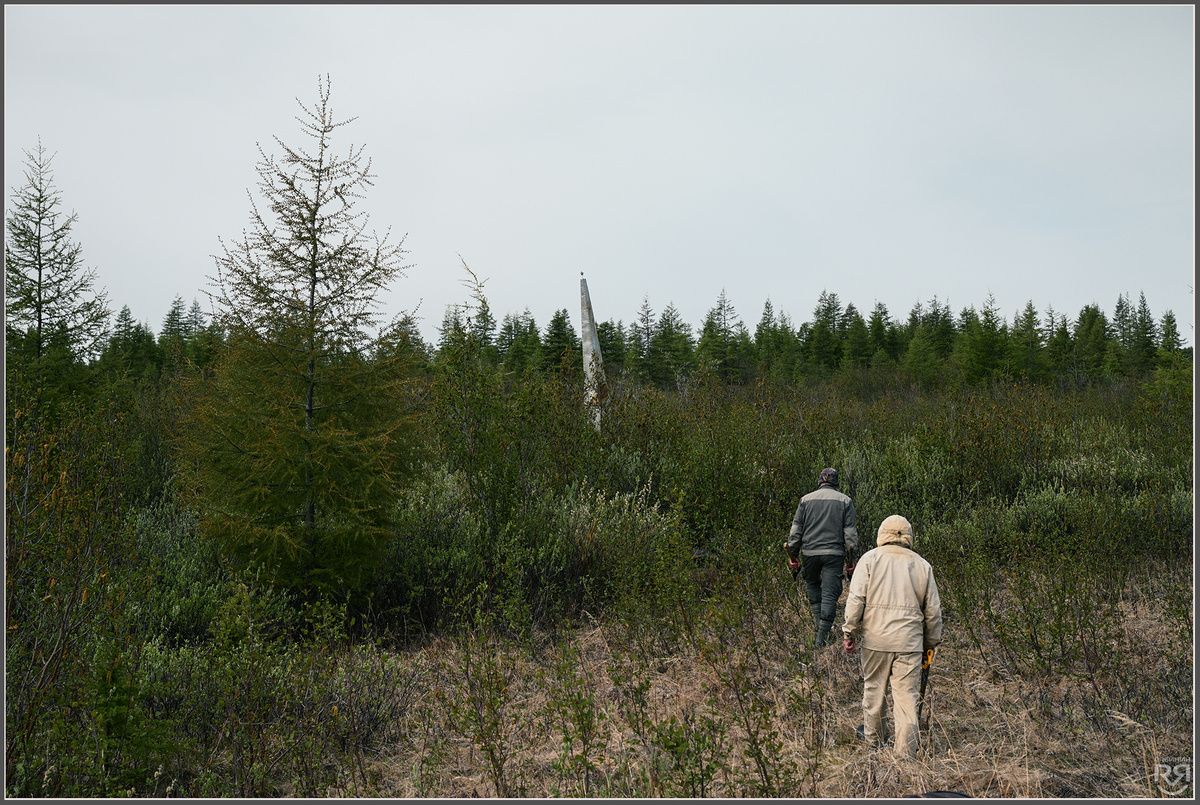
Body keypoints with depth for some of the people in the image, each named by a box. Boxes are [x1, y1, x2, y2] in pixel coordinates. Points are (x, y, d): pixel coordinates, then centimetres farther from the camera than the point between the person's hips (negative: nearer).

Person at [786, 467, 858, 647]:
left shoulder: (806, 499, 6)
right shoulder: (845, 501, 5)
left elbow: (795, 530, 4)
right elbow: (850, 533, 1)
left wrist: (793, 556, 10)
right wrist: (850, 560, 4)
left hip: (810, 551, 1)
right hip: (834, 553, -1)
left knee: (812, 584, 24)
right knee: (830, 594, 2)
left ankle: (821, 623, 15)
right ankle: (822, 636, -2)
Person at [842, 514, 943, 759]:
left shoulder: (870, 559, 3)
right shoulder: (922, 565, 10)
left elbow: (856, 598, -5)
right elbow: (933, 610, 12)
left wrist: (850, 632, 1)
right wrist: (931, 642, 22)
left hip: (876, 639, -1)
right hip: (910, 642, 1)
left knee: (874, 691, 14)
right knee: (907, 697, 1)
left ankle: (873, 743, 29)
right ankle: (906, 753, -1)